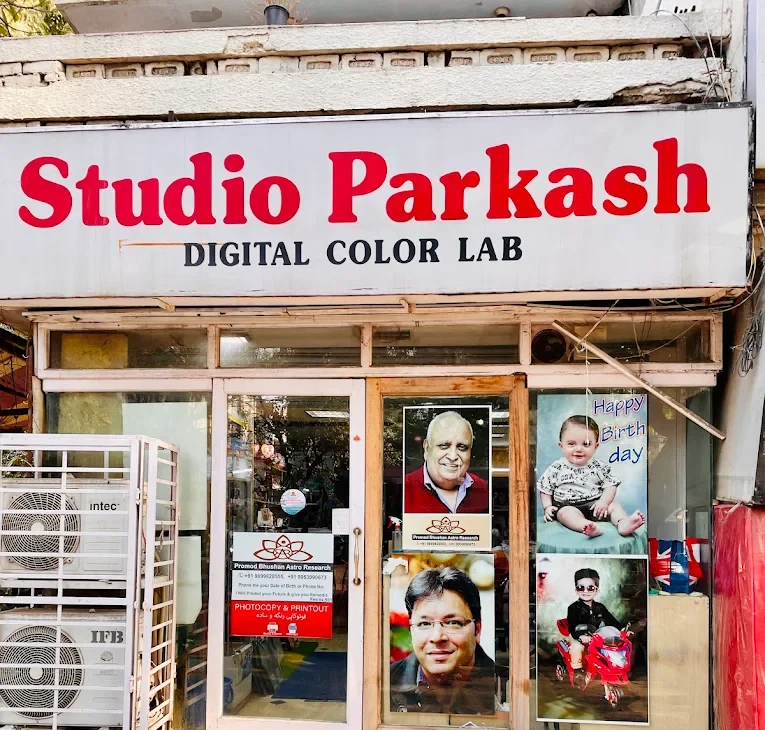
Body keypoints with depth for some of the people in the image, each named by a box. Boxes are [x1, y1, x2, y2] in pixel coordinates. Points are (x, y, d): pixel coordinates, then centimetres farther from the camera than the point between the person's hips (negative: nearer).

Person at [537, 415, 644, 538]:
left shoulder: (599, 467, 3)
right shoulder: (556, 469, 1)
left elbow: (610, 485, 2)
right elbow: (545, 489, 8)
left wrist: (604, 501, -14)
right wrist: (547, 507, -5)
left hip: (595, 505, 3)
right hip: (567, 506, -3)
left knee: (614, 505, -15)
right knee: (566, 513, -33)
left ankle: (623, 523, -42)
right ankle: (591, 527, -57)